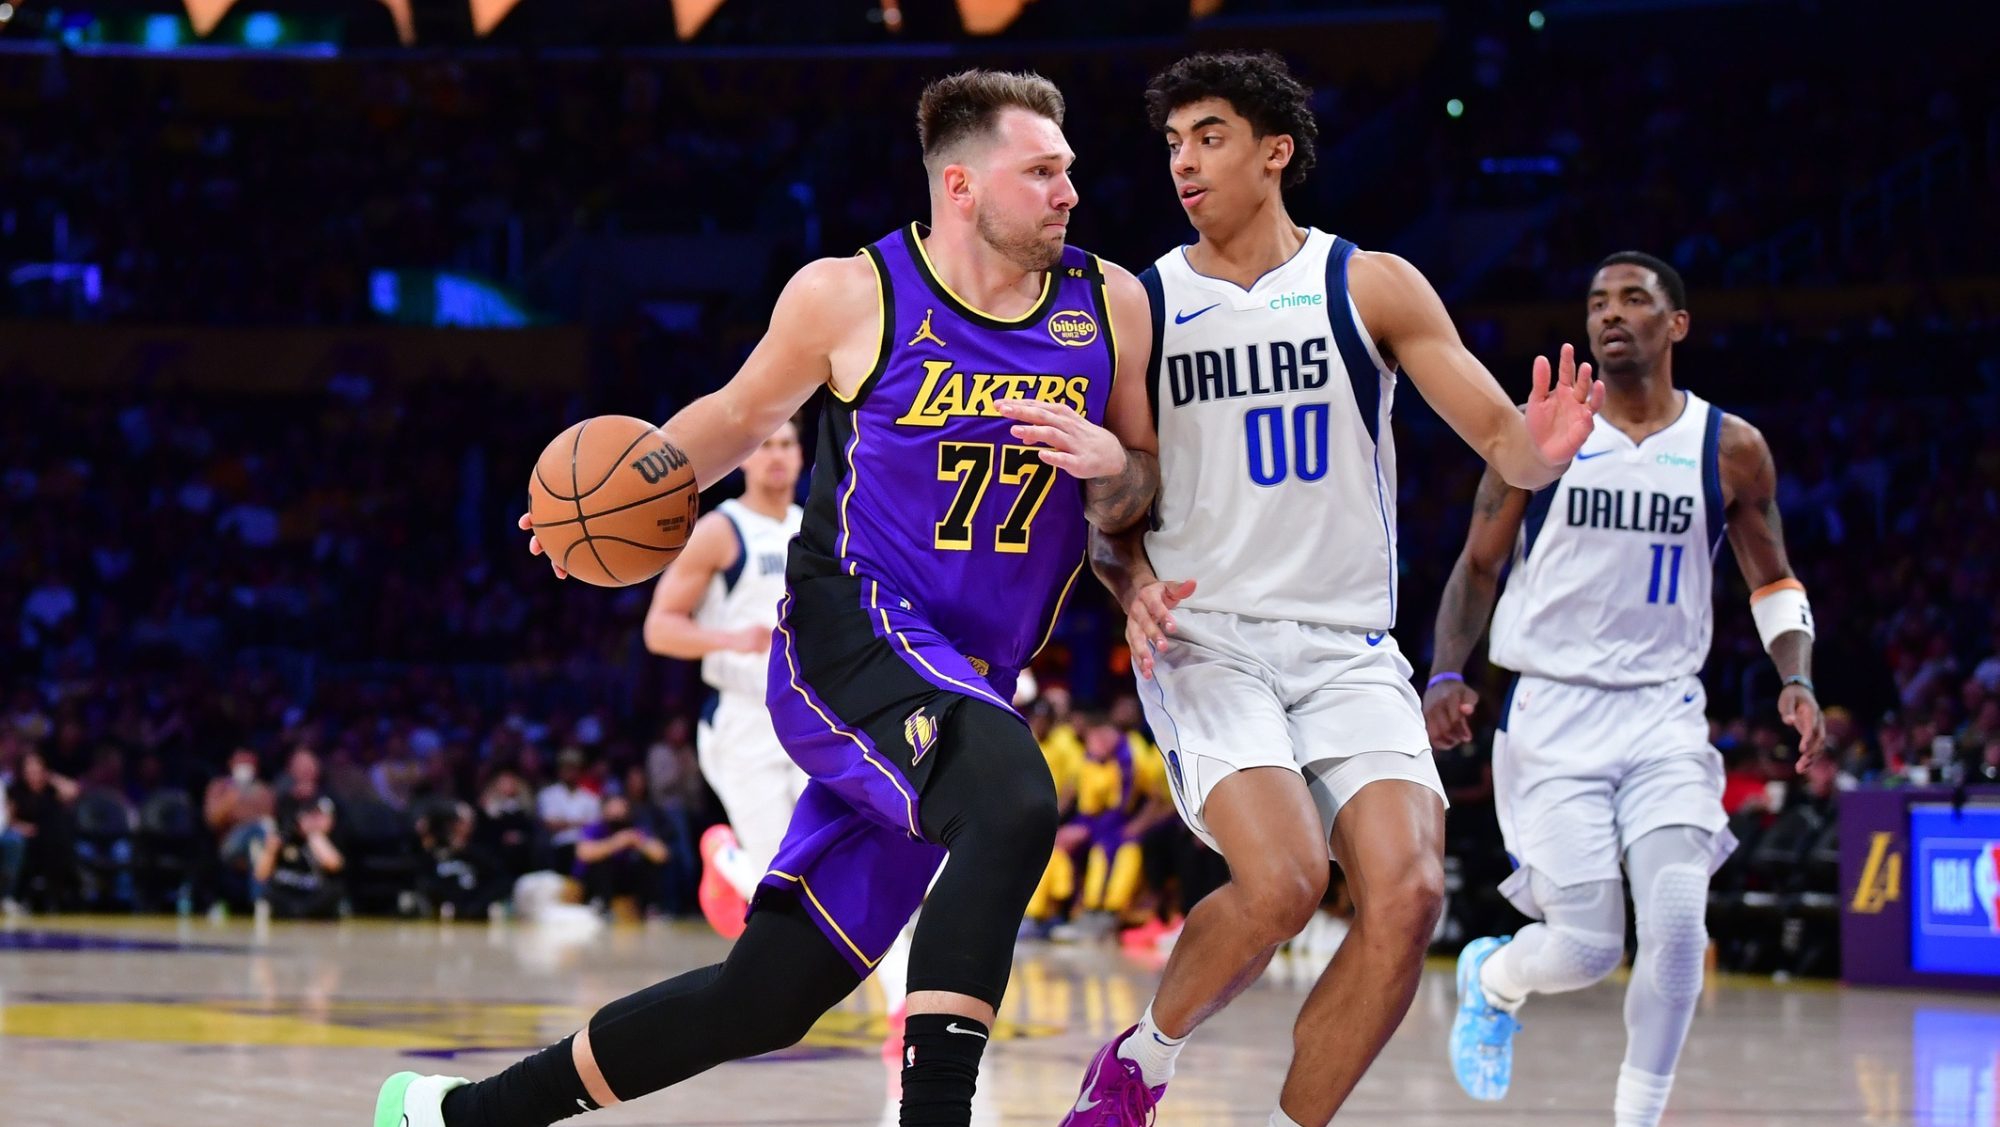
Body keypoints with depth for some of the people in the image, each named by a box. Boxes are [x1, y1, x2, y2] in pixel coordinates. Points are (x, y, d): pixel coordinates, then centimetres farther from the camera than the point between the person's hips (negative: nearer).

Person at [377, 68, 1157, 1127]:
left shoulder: (1109, 304, 5)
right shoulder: (849, 295, -4)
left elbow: (1137, 496, 14)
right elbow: (742, 414, 14)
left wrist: (1111, 468, -10)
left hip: (969, 687, 5)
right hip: (852, 635, -5)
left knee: (768, 997, 3)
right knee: (1013, 801, -37)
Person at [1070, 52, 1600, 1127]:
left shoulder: (1371, 287, 4)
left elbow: (1502, 442, 0)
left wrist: (1541, 448, -24)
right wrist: (1133, 586, -10)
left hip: (1348, 646, 2)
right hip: (1204, 638, -2)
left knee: (1408, 893, -17)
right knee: (1280, 880, -25)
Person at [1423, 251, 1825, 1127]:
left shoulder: (1729, 449, 2)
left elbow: (1772, 581, 12)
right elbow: (1479, 565, 7)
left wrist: (1796, 679, -5)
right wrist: (1446, 673, -6)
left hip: (1664, 716, 1)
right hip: (1554, 714, -1)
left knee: (1678, 922, -17)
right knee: (1586, 946, -8)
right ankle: (1489, 978, 29)